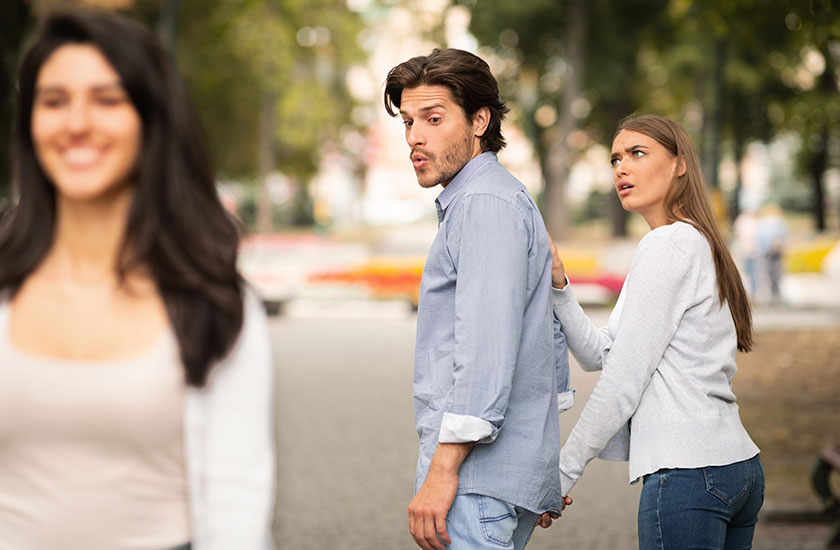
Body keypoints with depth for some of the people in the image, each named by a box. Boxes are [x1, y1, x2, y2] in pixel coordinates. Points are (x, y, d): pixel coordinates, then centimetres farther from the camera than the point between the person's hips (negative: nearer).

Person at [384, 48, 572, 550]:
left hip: (478, 477, -10)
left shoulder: (485, 203, -12)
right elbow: (552, 338, 25)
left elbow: (487, 344, -22)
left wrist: (443, 469, -24)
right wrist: (547, 472, 27)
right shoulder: (511, 199, 21)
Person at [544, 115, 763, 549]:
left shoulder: (668, 245, -9)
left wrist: (563, 470, -7)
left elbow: (623, 378, -12)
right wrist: (557, 284, 1)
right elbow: (600, 353, 14)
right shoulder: (699, 245, 20)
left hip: (688, 470, -9)